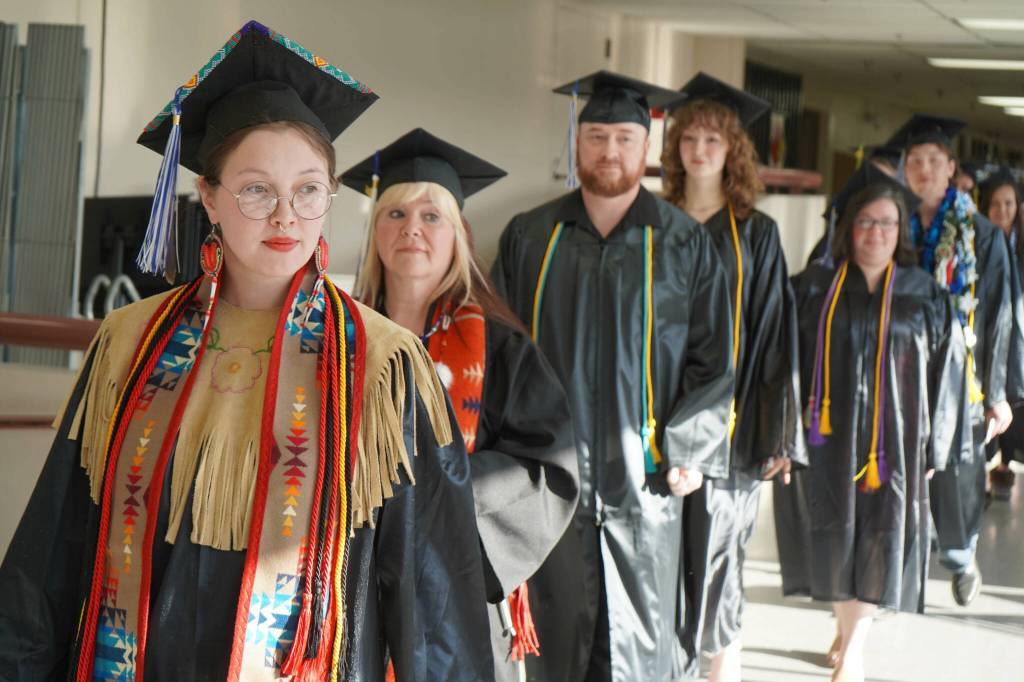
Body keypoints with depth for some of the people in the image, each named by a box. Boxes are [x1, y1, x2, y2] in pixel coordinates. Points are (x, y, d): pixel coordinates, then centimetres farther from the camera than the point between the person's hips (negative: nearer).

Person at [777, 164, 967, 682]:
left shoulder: (926, 298, 2)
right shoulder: (813, 288, 1)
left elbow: (944, 375, 3)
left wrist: (931, 448, 0)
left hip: (891, 442, 0)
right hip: (828, 439, 1)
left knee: (877, 544, -2)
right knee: (836, 542, 8)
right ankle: (845, 630, 24)